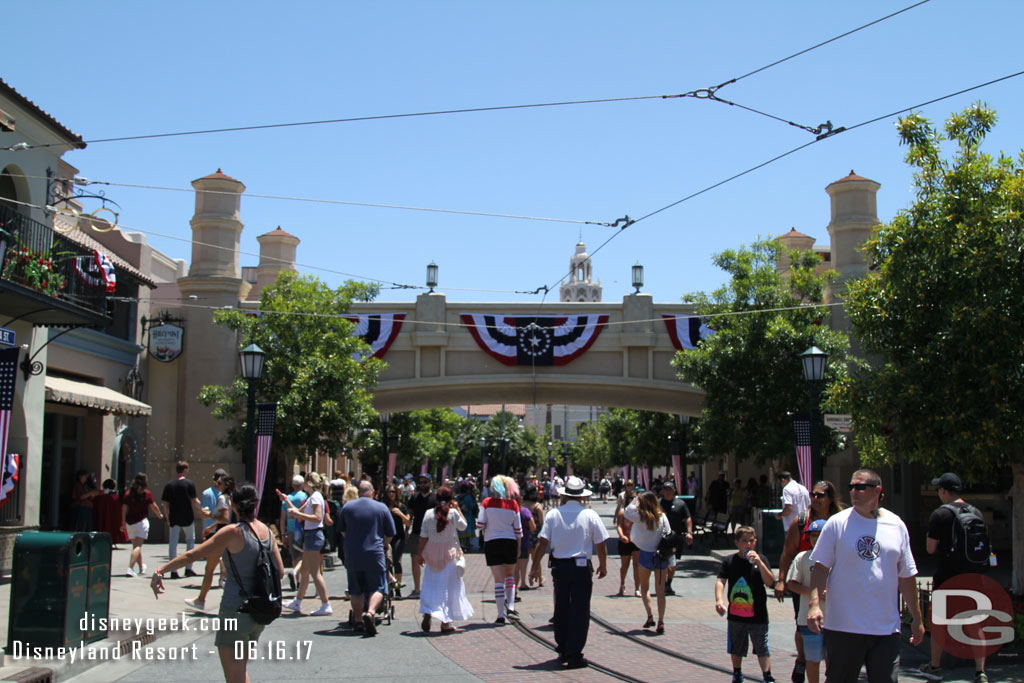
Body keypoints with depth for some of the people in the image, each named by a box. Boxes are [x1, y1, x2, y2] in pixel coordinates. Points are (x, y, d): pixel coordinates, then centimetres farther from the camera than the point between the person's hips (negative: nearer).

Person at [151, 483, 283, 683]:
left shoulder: (233, 532, -13)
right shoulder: (267, 531, 3)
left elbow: (193, 555, -15)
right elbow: (280, 571, 7)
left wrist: (161, 571, -10)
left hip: (236, 609, -6)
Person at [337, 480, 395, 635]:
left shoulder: (347, 507, 3)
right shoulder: (382, 508, -2)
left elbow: (342, 530, 15)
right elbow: (390, 534, 4)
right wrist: (383, 545, 23)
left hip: (352, 555, 2)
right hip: (374, 555, -2)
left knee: (356, 590, 13)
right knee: (377, 587, 3)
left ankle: (357, 621, 17)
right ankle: (370, 612, -20)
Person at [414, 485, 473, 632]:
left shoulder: (429, 514, -3)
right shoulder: (453, 513, -9)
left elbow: (423, 536, 0)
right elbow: (463, 525, 8)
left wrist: (419, 554, 7)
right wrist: (457, 508, 10)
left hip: (432, 553, 2)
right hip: (449, 552, -2)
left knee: (430, 584, 11)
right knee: (449, 586, 6)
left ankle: (427, 614, -5)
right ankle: (446, 621, 8)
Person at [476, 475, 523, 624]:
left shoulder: (487, 502, -5)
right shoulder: (513, 504, -1)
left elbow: (480, 525, -9)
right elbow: (518, 529, 2)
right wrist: (518, 548, 12)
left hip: (491, 543, -1)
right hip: (510, 542, 1)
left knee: (499, 579, 4)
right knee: (510, 575, 21)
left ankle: (501, 615, 1)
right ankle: (510, 606, 4)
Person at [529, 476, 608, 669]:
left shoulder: (553, 514, -3)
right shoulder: (590, 515, -4)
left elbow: (542, 542, -7)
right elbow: (600, 544, 0)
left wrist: (535, 566, 1)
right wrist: (603, 565, 15)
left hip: (559, 566, 2)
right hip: (582, 567, -2)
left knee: (561, 609, 17)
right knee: (580, 611, 3)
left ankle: (562, 649, 28)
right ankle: (574, 655, 2)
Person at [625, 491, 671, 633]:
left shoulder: (641, 517, -14)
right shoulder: (662, 516, -3)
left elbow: (627, 513, -3)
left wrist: (636, 500, -4)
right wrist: (672, 561, 4)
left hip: (646, 555, -2)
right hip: (662, 556, 3)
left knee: (645, 587, 18)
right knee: (660, 590, 8)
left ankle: (650, 616, 5)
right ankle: (661, 622, 2)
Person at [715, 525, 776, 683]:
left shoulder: (761, 559, -2)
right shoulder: (729, 561, -1)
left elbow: (770, 582, -11)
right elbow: (720, 581, -8)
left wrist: (759, 563, -23)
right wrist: (719, 599, -24)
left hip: (757, 615, -2)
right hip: (735, 613, 2)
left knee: (762, 648, -4)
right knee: (736, 648, 16)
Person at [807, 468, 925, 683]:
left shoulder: (896, 525, 7)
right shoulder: (837, 523, -2)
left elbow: (906, 576, 13)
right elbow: (820, 567, -2)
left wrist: (917, 619, 14)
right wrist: (814, 604, -14)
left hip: (886, 628, 2)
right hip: (843, 626, -2)